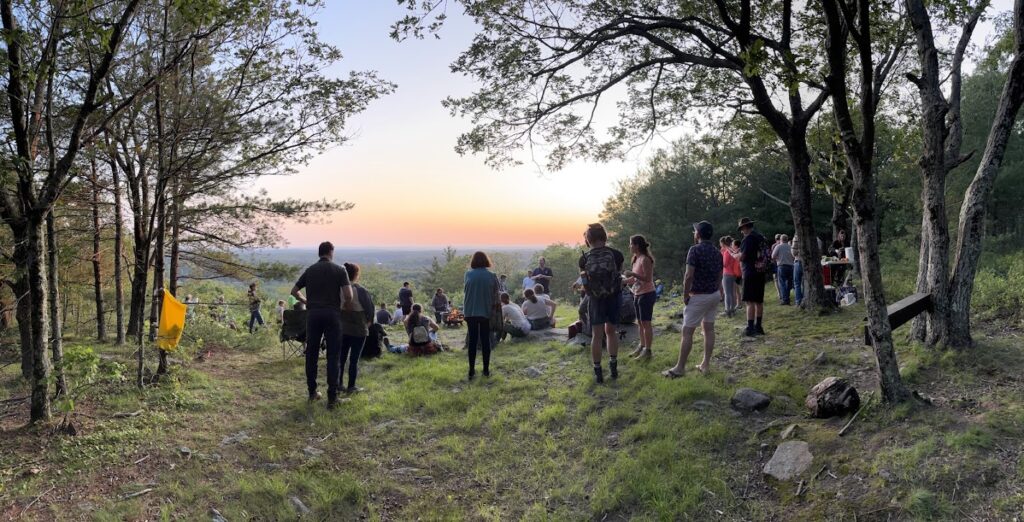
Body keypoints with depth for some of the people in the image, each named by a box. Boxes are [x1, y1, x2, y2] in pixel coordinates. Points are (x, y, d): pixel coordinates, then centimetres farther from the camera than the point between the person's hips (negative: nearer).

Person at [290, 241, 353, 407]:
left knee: (311, 354, 12)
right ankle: (332, 397, -3)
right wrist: (342, 305, 8)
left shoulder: (310, 270, 9)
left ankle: (312, 392, 19)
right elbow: (349, 295, -11)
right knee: (333, 356, -1)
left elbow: (294, 291, 15)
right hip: (332, 314, -3)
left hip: (313, 314, 3)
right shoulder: (339, 270, -1)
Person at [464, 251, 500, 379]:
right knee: (485, 340, 9)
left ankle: (471, 371, 5)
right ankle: (486, 370, 12)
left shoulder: (468, 274, -1)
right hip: (486, 311, -1)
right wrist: (494, 307, 13)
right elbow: (495, 295, 0)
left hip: (470, 311, 1)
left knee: (472, 340, 6)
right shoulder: (492, 275, -4)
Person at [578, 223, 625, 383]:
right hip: (614, 297, 1)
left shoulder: (584, 259, -10)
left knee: (597, 334, 6)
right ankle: (613, 367, 19)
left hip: (596, 299, -1)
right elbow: (619, 272, 5)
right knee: (610, 331, 16)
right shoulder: (616, 254, -10)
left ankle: (598, 372, 9)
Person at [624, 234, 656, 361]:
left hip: (646, 294, -9)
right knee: (640, 322, 15)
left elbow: (648, 279, -22)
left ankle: (647, 350, 4)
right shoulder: (636, 259, 10)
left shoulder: (645, 260, -18)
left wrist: (633, 274, -24)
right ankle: (641, 347, 25)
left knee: (646, 323, -3)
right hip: (637, 294, 9)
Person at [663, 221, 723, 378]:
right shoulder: (717, 252, 7)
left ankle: (680, 368, 0)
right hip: (714, 295, 8)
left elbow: (689, 276, -21)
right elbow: (719, 276, 13)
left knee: (687, 331, -3)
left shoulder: (695, 250, -16)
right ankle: (706, 364, 16)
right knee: (709, 328, 12)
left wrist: (685, 296, -11)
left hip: (699, 296, -8)